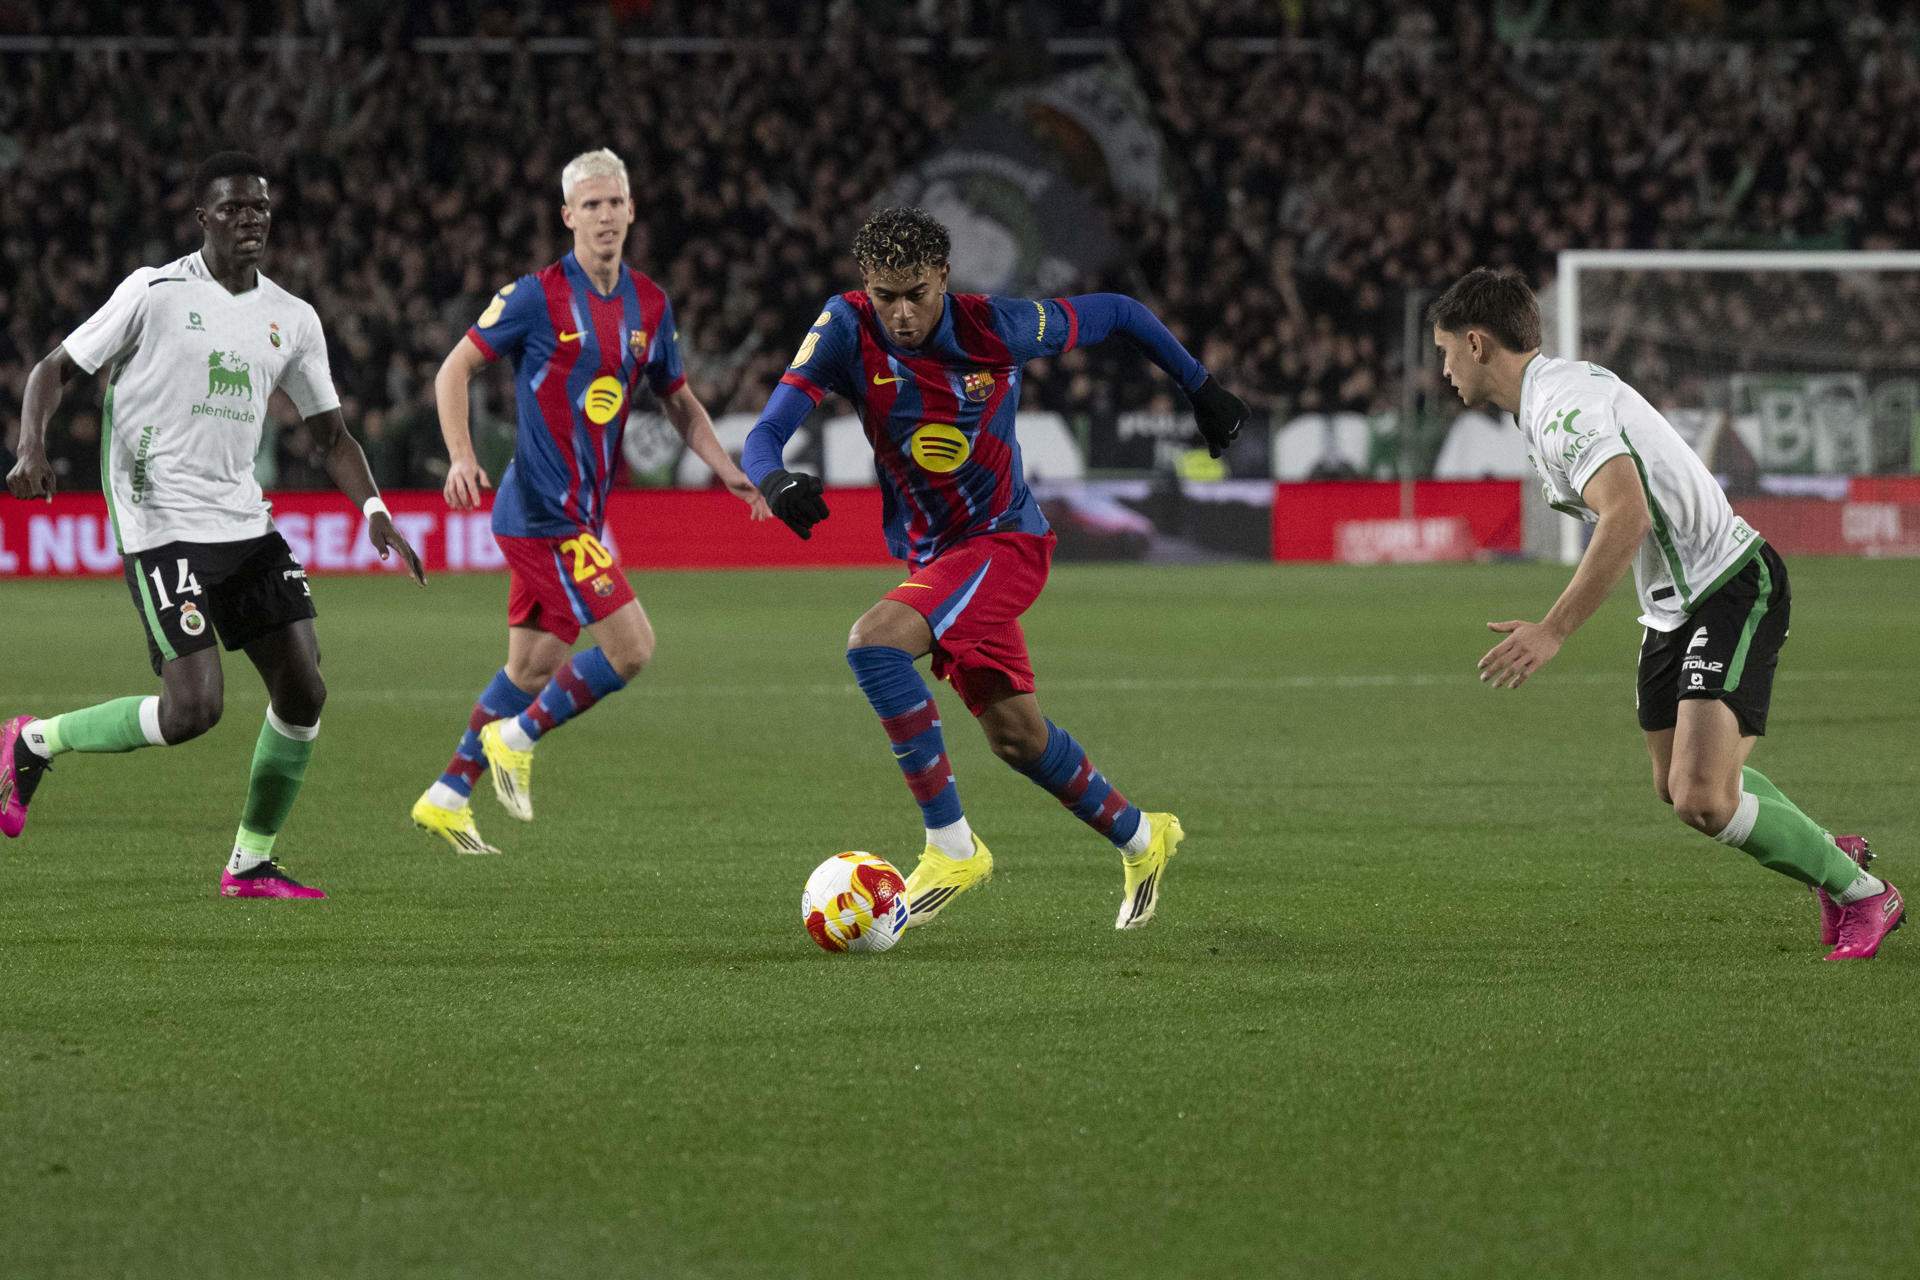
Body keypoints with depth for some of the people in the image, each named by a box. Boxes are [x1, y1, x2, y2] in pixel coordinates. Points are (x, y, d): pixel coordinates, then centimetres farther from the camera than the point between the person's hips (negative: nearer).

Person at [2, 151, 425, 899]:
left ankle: (252, 864, 13)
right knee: (192, 710, -16)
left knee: (302, 692, -1)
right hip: (163, 527, -6)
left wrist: (374, 511, 1)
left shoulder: (292, 319, 10)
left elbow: (329, 432, 17)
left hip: (245, 524, 6)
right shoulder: (154, 293, -6)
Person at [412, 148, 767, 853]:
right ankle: (517, 737, 5)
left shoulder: (650, 304, 8)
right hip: (543, 514, -7)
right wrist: (462, 457, -20)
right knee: (631, 646, -13)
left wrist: (728, 469, 5)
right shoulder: (538, 296, -11)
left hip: (581, 515, 7)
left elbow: (679, 400, 19)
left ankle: (446, 796, 24)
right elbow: (454, 370, -7)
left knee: (532, 667, 13)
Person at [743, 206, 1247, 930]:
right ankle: (1139, 839, 36)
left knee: (874, 643, -28)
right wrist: (774, 480, -44)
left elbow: (1117, 313, -1)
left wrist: (1201, 388, 9)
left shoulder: (994, 327, -18)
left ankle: (951, 847, -21)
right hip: (931, 556, 5)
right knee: (1015, 735, 11)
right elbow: (764, 435, -20)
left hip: (1005, 540, -5)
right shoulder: (848, 328, -13)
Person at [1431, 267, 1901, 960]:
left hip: (1731, 592, -11)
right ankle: (1829, 853, 41)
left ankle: (1864, 895, -2)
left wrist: (1552, 631, -33)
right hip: (1673, 608, 11)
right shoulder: (1562, 386, 12)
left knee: (1703, 800, -20)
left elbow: (1627, 516, -34)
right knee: (1676, 786, 20)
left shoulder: (1564, 406, -21)